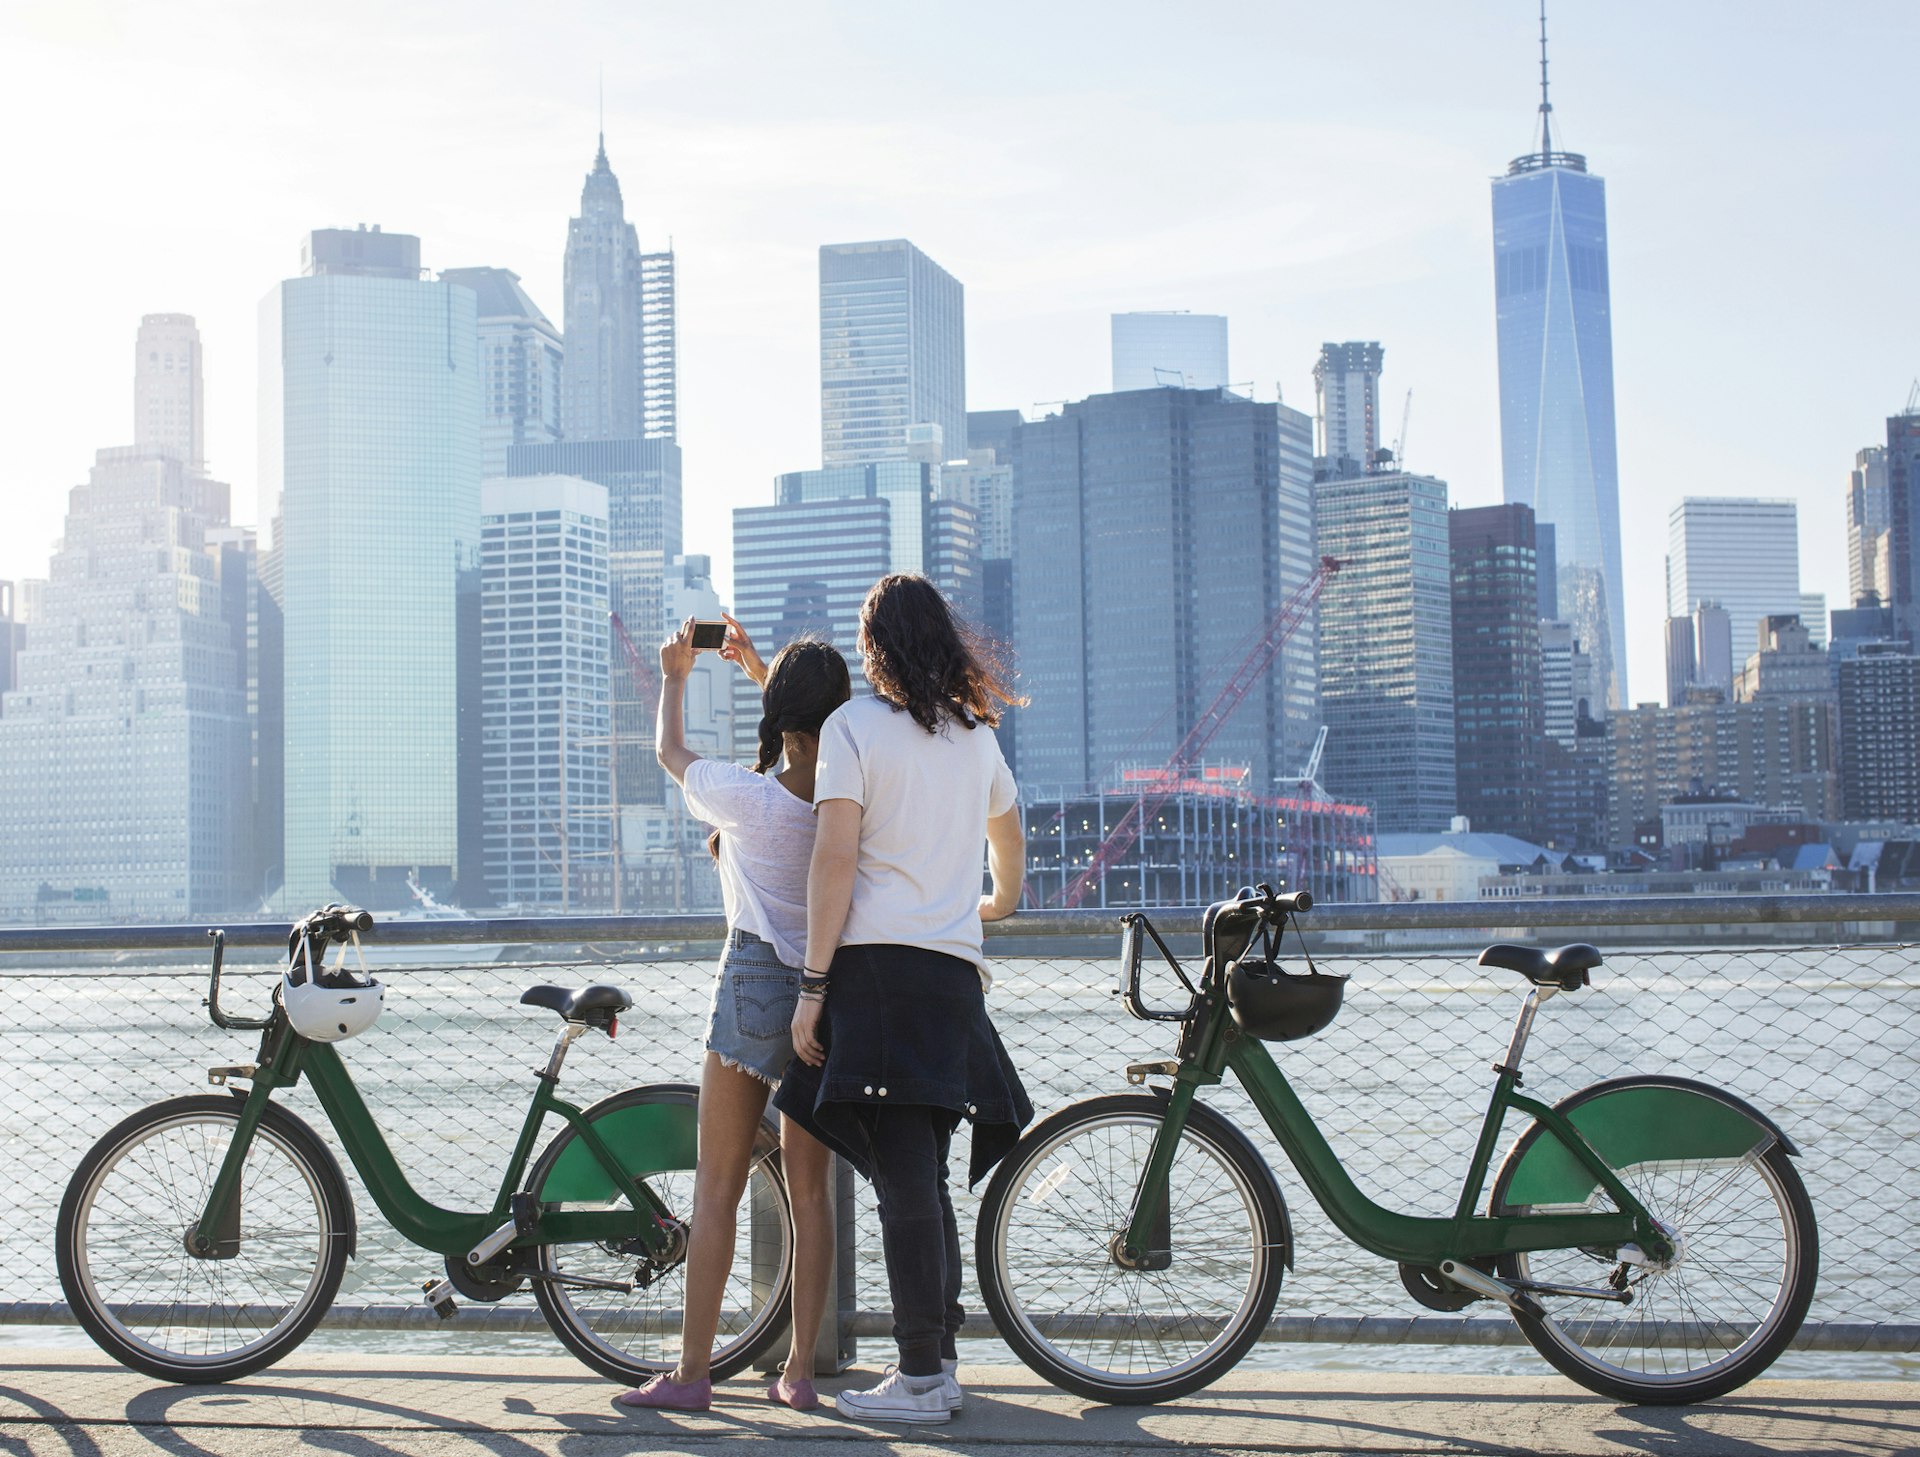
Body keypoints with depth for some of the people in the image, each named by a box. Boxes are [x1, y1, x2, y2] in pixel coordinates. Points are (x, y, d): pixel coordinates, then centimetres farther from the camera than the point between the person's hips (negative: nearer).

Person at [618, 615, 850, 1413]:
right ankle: (800, 1370, 11)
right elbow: (812, 736, 23)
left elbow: (670, 751, 9)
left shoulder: (746, 795, -13)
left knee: (717, 1184, 3)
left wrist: (674, 675, 26)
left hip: (755, 981, -4)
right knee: (808, 1185, 10)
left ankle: (691, 1371, 5)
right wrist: (760, 668, 34)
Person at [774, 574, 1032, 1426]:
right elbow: (1008, 836, 34)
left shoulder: (854, 725, -3)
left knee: (904, 1185, -6)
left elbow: (836, 859, -11)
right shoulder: (975, 735, 16)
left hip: (877, 965, -6)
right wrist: (997, 901, 54)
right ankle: (942, 1358, 17)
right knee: (923, 1180, 14)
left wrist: (812, 986, -10)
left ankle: (920, 1381, -5)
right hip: (954, 972, 6)